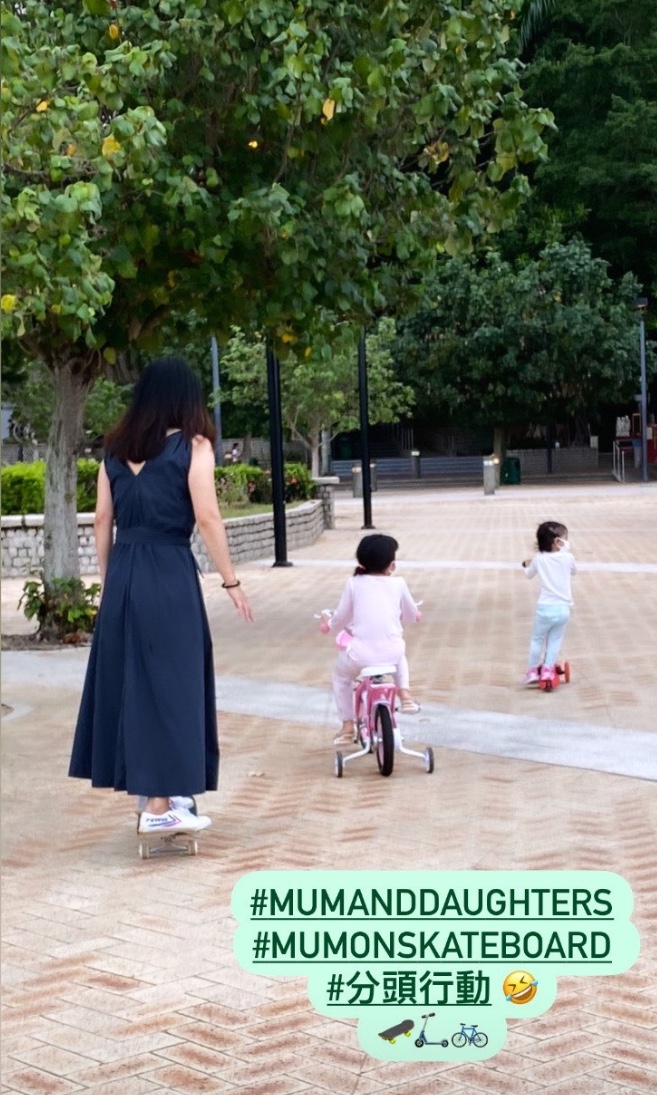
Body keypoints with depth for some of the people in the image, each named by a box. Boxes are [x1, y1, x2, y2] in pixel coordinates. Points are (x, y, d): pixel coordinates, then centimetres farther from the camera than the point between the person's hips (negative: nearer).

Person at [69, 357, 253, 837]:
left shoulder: (116, 450, 11)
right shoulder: (192, 446, -4)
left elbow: (102, 521, 10)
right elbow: (207, 518, -10)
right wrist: (232, 582, -4)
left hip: (123, 573, 5)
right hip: (169, 573, -5)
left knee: (127, 677, 13)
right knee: (168, 680, 0)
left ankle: (156, 787, 26)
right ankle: (160, 804, 1)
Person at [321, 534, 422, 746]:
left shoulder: (354, 583, 3)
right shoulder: (398, 584, 6)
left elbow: (341, 619, 9)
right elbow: (411, 615, 21)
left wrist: (328, 622, 32)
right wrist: (415, 614, 45)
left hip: (361, 653, -2)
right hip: (391, 651, 2)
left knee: (340, 675, 29)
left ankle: (347, 726, 25)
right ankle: (405, 695, 22)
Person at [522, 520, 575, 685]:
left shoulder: (539, 559, -3)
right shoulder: (568, 558, -4)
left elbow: (529, 574, 17)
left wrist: (528, 565, 39)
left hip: (545, 608, 0)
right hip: (563, 608, 0)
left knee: (537, 639, 15)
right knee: (555, 640, 14)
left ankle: (532, 671, 18)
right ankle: (548, 669, 12)